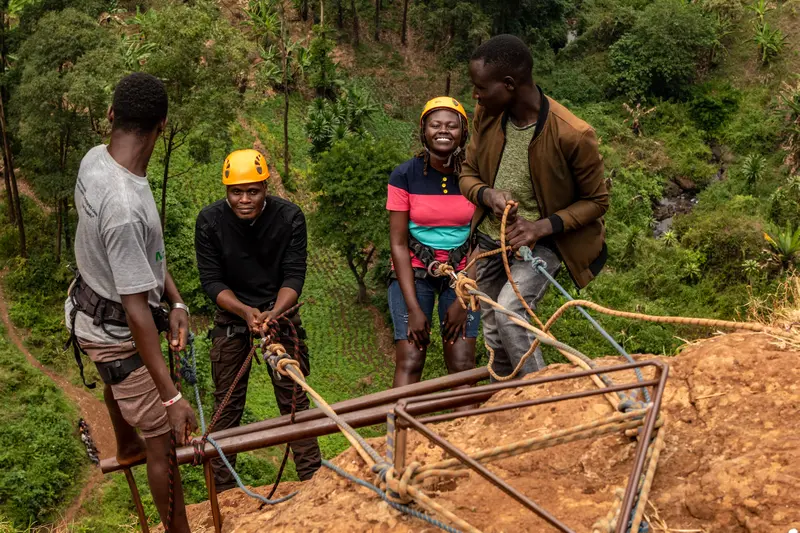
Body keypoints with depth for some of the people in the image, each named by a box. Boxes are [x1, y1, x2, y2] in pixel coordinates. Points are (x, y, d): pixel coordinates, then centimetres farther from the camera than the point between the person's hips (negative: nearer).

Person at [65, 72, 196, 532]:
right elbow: (136, 311, -36)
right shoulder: (125, 208, -40)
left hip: (91, 304, 10)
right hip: (115, 330, -9)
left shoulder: (94, 159, -13)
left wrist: (176, 302, -4)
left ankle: (126, 448, 68)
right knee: (164, 441, 2)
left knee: (118, 383, 37)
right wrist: (171, 397, -31)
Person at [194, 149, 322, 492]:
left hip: (280, 312, 0)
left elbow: (294, 276, -14)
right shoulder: (209, 221, -15)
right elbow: (211, 281, -13)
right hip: (232, 315, 0)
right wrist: (246, 312, -28)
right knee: (227, 403, 5)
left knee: (294, 399, 1)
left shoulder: (289, 217, -15)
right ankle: (222, 488, 17)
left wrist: (272, 313, -31)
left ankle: (312, 479, 11)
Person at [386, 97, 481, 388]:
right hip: (413, 270, -1)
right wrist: (414, 308, -13)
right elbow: (399, 244, -8)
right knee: (409, 361, -11)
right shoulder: (404, 176, -9)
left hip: (462, 271, 1)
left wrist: (463, 300, -8)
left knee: (462, 364, -7)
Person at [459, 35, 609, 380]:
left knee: (509, 310, -29)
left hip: (540, 242, -5)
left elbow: (596, 201, -11)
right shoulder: (486, 115, -10)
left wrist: (543, 226, -26)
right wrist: (488, 196, -20)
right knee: (494, 337, 15)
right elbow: (467, 174, 4)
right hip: (490, 239, 6)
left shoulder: (572, 135, -26)